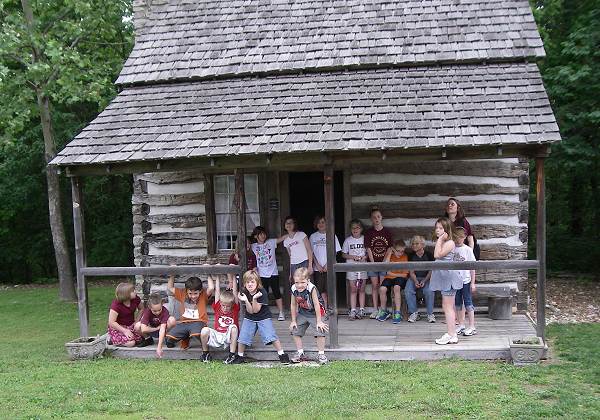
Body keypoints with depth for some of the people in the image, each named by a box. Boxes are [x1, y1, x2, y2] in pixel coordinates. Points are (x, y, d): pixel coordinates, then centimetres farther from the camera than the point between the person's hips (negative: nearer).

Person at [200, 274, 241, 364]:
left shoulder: (235, 309, 1)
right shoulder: (217, 308, 4)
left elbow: (235, 291, -3)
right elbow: (217, 291, 3)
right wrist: (217, 277, 5)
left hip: (229, 338, -2)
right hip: (217, 336, 2)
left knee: (233, 327, -32)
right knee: (205, 330, -25)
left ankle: (232, 355, -25)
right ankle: (205, 353, -3)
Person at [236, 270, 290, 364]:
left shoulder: (262, 293, -20)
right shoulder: (244, 293, -10)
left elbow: (256, 310, -22)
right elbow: (250, 311, -15)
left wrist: (254, 298, -37)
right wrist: (245, 300, -31)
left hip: (263, 317, -3)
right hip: (249, 318, 3)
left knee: (271, 336, -16)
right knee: (242, 337, -5)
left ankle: (282, 354, -3)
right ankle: (240, 357, 15)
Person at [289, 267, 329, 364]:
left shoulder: (312, 289, -31)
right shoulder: (294, 289, -17)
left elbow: (316, 305, -25)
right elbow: (293, 305, -4)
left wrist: (319, 321, -20)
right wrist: (293, 321, 0)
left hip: (315, 313, -5)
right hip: (302, 313, 5)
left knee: (319, 332, -11)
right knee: (295, 331, 6)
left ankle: (321, 354, 5)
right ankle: (300, 353, 19)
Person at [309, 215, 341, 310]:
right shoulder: (313, 237, 10)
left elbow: (335, 252, 0)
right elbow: (311, 252, 7)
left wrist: (327, 264, -9)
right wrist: (317, 264, -5)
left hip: (329, 267, -2)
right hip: (317, 268, 2)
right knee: (320, 289, -1)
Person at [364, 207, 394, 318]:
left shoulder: (387, 232, 2)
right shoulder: (368, 233, 2)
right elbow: (368, 249, -1)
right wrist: (372, 263, -8)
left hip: (384, 263, -1)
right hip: (373, 263, 1)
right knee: (374, 286, 5)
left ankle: (383, 310, 3)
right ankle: (375, 310, 10)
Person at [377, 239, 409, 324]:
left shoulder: (405, 257, -3)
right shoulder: (388, 254, 1)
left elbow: (405, 274, -4)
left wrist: (392, 273, -7)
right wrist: (389, 253, -14)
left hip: (400, 278, -2)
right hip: (389, 278, 2)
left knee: (396, 287, -34)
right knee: (382, 289, -26)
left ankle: (398, 313, -27)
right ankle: (384, 311, -3)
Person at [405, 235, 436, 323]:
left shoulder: (428, 255, -1)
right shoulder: (411, 256, 6)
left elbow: (431, 271, -2)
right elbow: (411, 272, 4)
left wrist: (424, 281, -15)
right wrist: (415, 281, -15)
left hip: (426, 278, -2)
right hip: (414, 278, 2)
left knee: (429, 291, -32)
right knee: (408, 291, -27)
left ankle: (430, 314, -16)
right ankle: (414, 313, -13)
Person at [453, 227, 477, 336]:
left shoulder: (468, 250, -5)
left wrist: (473, 282, -5)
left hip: (466, 280, -3)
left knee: (468, 303, 0)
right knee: (458, 304, 10)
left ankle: (472, 327, 6)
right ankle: (461, 325, 20)